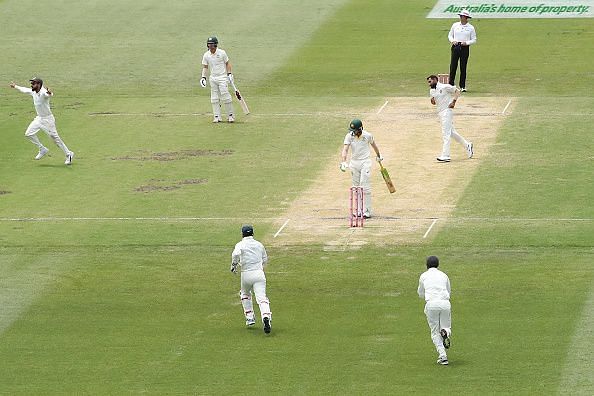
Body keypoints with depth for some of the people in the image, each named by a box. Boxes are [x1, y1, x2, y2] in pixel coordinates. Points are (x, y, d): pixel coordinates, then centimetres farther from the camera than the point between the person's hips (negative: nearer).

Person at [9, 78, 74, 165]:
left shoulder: (43, 92, -26)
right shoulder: (33, 92, 0)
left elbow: (49, 95, -50)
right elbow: (24, 90, 21)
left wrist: (49, 93, -74)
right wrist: (15, 86, 34)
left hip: (47, 119, -9)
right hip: (39, 118, 9)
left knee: (55, 138, -6)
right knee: (28, 134, 8)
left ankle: (69, 154, 8)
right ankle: (42, 149, 21)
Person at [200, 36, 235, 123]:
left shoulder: (222, 53, -5)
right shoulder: (206, 55, 3)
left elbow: (227, 63, 3)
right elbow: (205, 67, 10)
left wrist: (229, 74, -8)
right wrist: (203, 77, -2)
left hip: (222, 77, -4)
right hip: (212, 78, 4)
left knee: (225, 96, -11)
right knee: (214, 98, 2)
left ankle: (230, 115, -2)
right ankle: (217, 116, 5)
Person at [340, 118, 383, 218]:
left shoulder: (367, 135, -10)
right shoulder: (349, 136, -8)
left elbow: (373, 144, 10)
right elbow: (345, 149, -17)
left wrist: (378, 156, 27)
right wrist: (344, 162, -34)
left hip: (365, 162, -3)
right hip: (354, 162, 3)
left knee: (365, 186, -11)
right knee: (356, 187, 9)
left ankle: (367, 211, -11)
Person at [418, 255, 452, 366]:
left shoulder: (423, 276, 13)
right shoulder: (444, 275, 17)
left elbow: (421, 294, 23)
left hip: (431, 303, -1)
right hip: (445, 303, 1)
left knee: (435, 332, 7)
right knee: (446, 326, 18)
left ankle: (442, 355, -7)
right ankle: (446, 333, -21)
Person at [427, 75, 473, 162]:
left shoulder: (445, 87, -10)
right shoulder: (431, 91, 12)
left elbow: (457, 91, -4)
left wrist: (454, 101, -14)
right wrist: (432, 101, -2)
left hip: (447, 111, -9)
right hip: (440, 112, 9)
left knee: (445, 134, -13)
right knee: (452, 132, 15)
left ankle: (445, 156, -16)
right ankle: (467, 145, 30)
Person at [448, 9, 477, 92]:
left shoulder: (471, 28, 3)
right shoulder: (455, 25, 9)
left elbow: (474, 40, 5)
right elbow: (450, 35, 15)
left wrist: (466, 43, -13)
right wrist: (452, 41, -6)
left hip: (465, 48, -2)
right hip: (455, 47, 2)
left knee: (463, 67, 0)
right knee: (453, 66, -4)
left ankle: (462, 86, 6)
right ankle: (451, 84, 2)